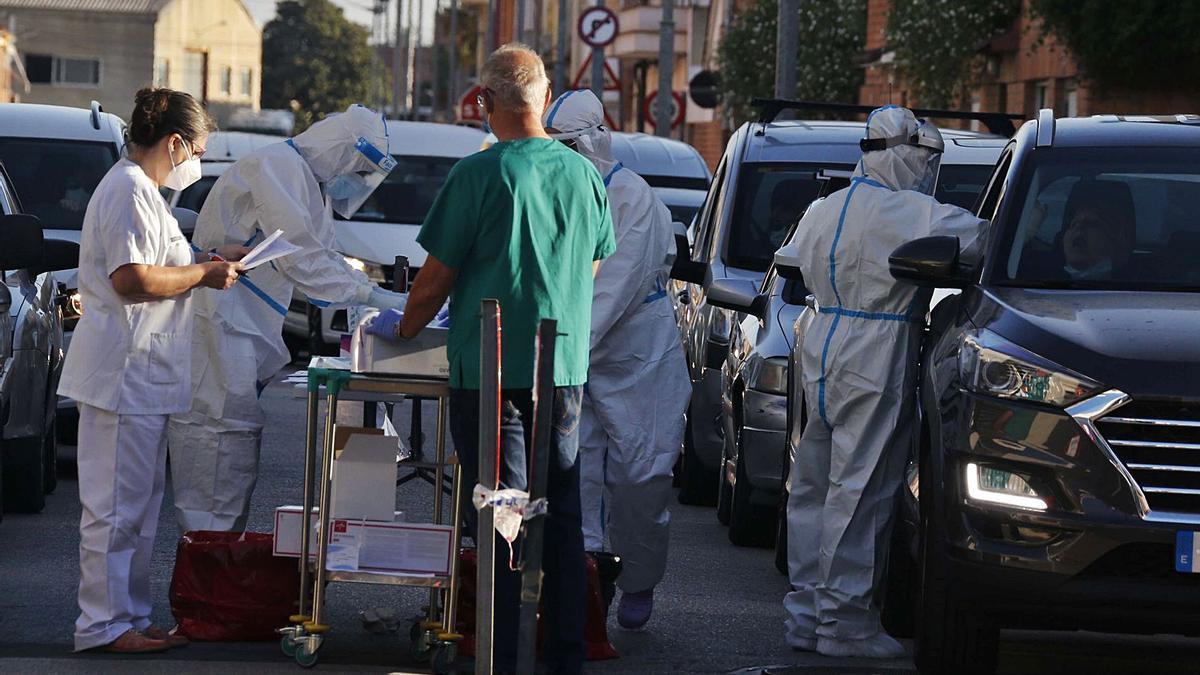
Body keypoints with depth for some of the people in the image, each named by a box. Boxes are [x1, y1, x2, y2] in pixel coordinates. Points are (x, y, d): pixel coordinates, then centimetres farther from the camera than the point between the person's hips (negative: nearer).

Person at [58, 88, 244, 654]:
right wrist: (203, 274, -13)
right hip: (124, 371, -11)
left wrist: (209, 261, 19)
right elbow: (131, 279, -24)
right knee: (116, 505, -7)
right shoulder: (131, 190, -15)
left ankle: (128, 616, 19)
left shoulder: (139, 189, 20)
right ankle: (104, 624, -3)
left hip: (142, 373, 11)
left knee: (135, 505, 14)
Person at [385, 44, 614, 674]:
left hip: (490, 368, -4)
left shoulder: (479, 174, -11)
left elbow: (437, 277, -7)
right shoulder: (584, 174, 4)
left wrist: (403, 329, 10)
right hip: (565, 365, 5)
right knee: (562, 513, 11)